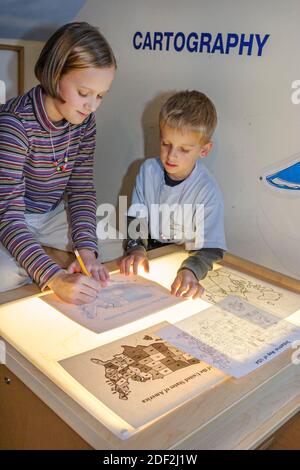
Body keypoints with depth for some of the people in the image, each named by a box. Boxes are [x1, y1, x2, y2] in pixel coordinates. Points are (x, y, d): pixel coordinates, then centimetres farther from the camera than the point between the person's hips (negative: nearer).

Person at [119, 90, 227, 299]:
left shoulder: (208, 190, -15)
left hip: (182, 259, -3)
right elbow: (136, 218, -1)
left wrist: (191, 270, -38)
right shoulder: (149, 170, -3)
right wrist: (136, 249, -20)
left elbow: (211, 247, -19)